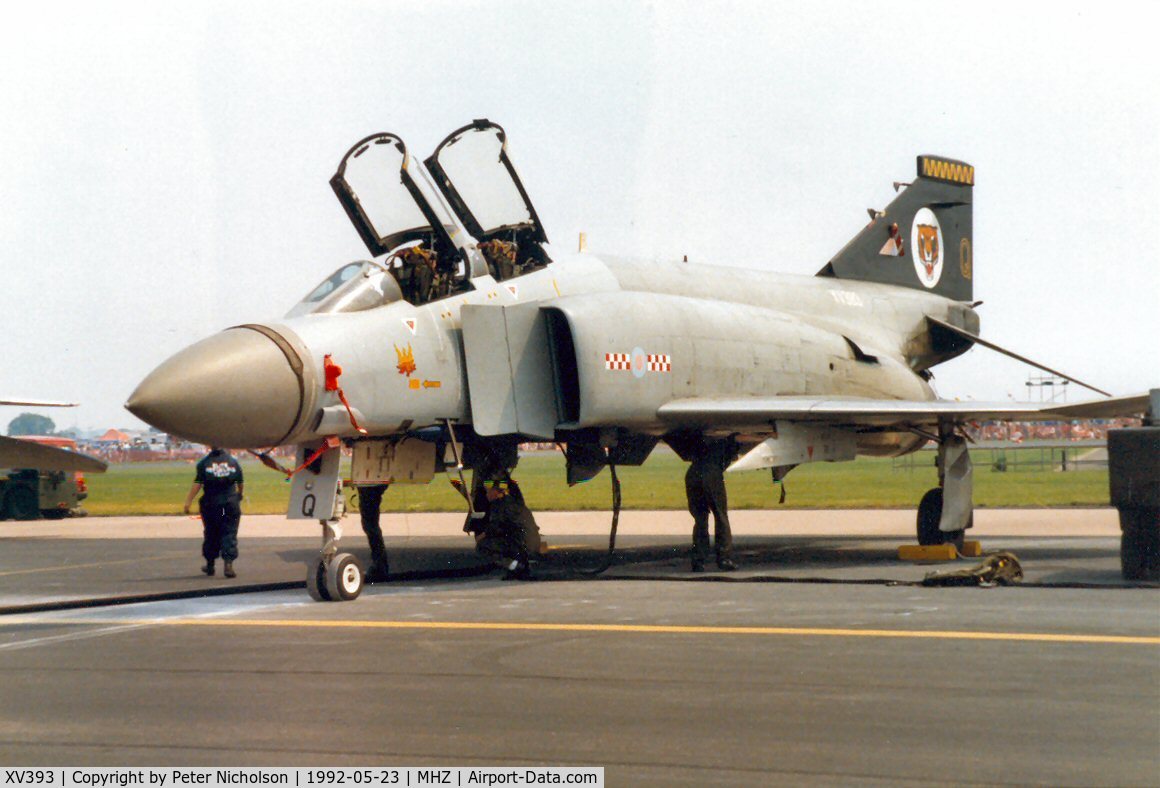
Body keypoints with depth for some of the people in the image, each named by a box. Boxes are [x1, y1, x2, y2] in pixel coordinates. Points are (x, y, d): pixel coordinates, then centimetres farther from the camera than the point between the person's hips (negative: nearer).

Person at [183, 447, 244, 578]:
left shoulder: (204, 463, -6)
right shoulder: (233, 462, 0)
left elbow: (197, 484, -11)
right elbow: (241, 484, 8)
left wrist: (188, 501, -7)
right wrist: (239, 496, 28)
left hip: (210, 504, 0)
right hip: (231, 504, 0)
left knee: (211, 534, 13)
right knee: (230, 535, 1)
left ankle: (210, 564, 22)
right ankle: (228, 564, -12)